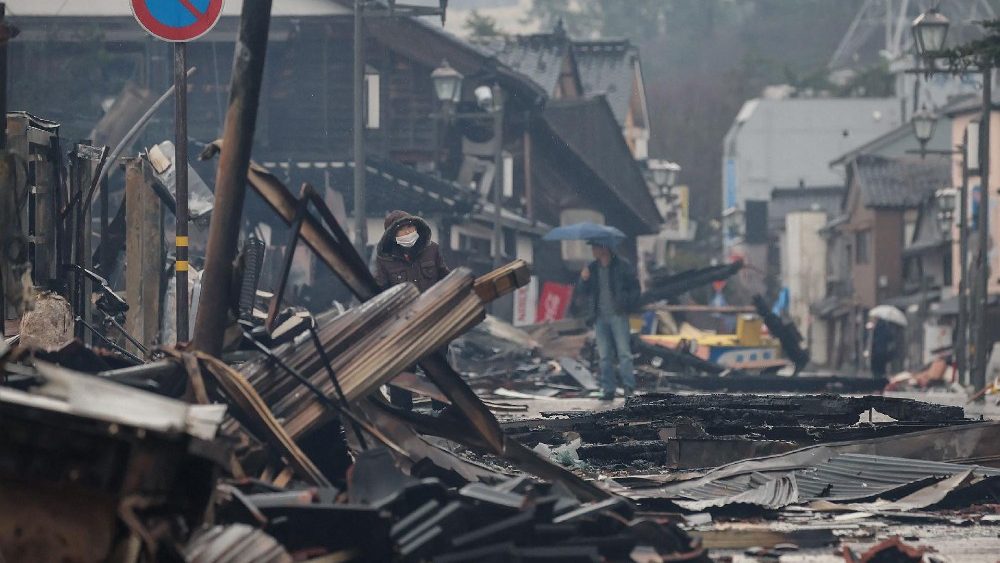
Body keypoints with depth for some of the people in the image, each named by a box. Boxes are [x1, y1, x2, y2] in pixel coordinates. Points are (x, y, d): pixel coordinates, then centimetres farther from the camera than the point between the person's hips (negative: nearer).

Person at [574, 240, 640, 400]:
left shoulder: (622, 266, 0)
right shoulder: (591, 268, 12)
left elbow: (634, 287, 3)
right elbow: (580, 294, 12)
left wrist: (627, 305, -8)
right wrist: (583, 280, -7)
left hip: (618, 315, -4)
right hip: (600, 317, 4)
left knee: (624, 352, -9)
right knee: (604, 356, 3)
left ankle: (628, 386, -8)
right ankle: (608, 389, 6)